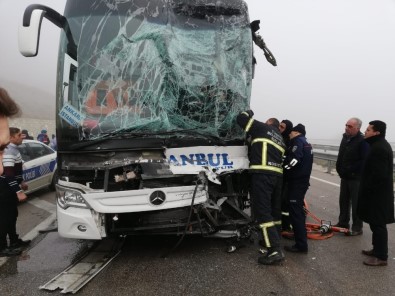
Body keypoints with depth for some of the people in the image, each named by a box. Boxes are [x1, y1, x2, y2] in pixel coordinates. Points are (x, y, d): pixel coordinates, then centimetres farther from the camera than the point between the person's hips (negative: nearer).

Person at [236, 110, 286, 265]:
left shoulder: (262, 128, 7)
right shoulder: (280, 139, 29)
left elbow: (241, 119, 5)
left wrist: (248, 113, 24)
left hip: (262, 174, -8)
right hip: (277, 175, 8)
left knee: (263, 212, -10)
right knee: (274, 210, 16)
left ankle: (275, 251, -14)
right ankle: (275, 243, 26)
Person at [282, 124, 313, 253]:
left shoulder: (298, 141, -10)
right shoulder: (306, 143, 20)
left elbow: (293, 160, -24)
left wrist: (281, 167, -11)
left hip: (297, 182, -10)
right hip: (302, 180, 10)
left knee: (295, 211, -9)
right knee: (298, 210, 22)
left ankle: (301, 244, -9)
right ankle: (300, 235, 36)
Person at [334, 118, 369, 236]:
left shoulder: (362, 141, -16)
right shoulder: (345, 137, 8)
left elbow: (364, 161, -21)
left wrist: (350, 170, -20)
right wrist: (339, 169, 5)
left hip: (356, 178, -8)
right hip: (345, 176, 8)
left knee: (356, 203, 1)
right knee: (343, 201, 16)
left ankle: (357, 228, 10)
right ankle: (343, 223, 30)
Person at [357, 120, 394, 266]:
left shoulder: (378, 148, -22)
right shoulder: (380, 145, 13)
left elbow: (378, 174, -27)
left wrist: (367, 190, -17)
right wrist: (367, 189, 19)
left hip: (377, 193, -11)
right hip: (378, 192, 11)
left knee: (378, 224, -2)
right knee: (376, 223, 19)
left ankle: (381, 256, 7)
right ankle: (377, 249, 31)